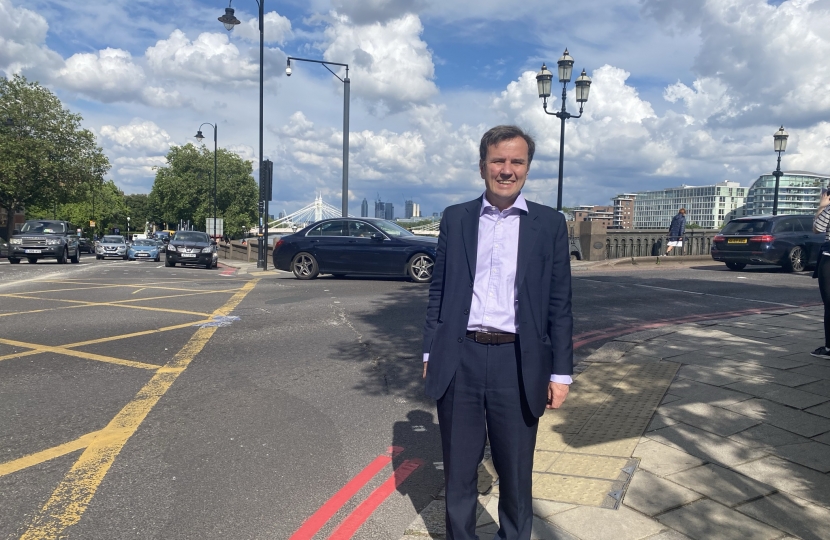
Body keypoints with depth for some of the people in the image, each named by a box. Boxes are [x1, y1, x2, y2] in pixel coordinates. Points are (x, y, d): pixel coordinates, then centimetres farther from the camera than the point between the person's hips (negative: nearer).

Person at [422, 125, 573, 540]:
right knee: (458, 470, 15)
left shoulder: (550, 224, 3)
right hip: (459, 360, 1)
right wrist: (430, 353, 5)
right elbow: (438, 291, 8)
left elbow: (559, 303, 2)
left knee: (516, 472, 14)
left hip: (517, 363, -1)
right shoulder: (455, 218, 6)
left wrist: (561, 372, -1)